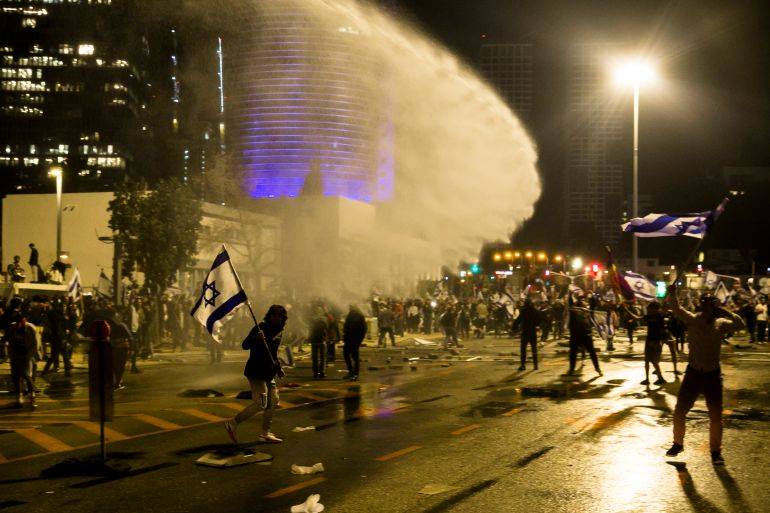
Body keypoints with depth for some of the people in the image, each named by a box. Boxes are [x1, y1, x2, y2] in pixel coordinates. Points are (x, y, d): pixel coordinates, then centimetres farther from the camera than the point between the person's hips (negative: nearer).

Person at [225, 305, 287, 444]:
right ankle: (233, 423, 3)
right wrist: (256, 339, -42)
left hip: (269, 373, 9)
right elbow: (245, 345, -24)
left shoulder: (278, 331, 12)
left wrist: (278, 368, 25)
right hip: (256, 372, -9)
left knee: (272, 401, 10)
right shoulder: (260, 328, -14)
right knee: (260, 404, -11)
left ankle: (265, 434, 19)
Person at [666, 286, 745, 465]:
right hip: (693, 373, 0)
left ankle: (716, 452, 22)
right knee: (679, 412, 4)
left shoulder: (721, 324, -4)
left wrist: (723, 311, -24)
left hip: (713, 375, 0)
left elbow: (740, 324, -19)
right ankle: (678, 444, 25)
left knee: (716, 417, 5)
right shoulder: (693, 320, -6)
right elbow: (677, 310, -20)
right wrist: (673, 295, -39)